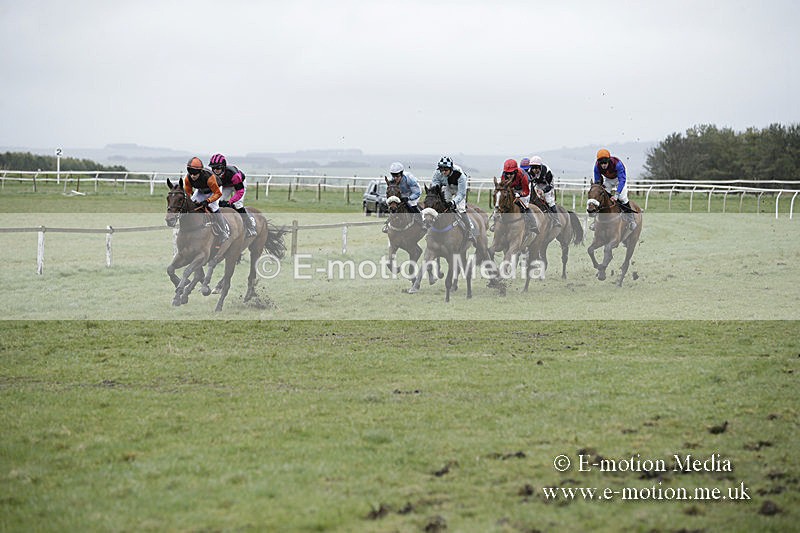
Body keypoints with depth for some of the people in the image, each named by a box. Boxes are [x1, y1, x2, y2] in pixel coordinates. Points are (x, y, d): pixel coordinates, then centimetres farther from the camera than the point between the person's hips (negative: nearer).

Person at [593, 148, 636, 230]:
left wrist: (617, 194, -50)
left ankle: (630, 220, -5)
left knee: (622, 198, -18)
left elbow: (622, 180, -41)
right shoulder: (597, 166, -28)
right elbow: (597, 181, -14)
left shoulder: (617, 164, -40)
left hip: (619, 178, -4)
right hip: (608, 180, 4)